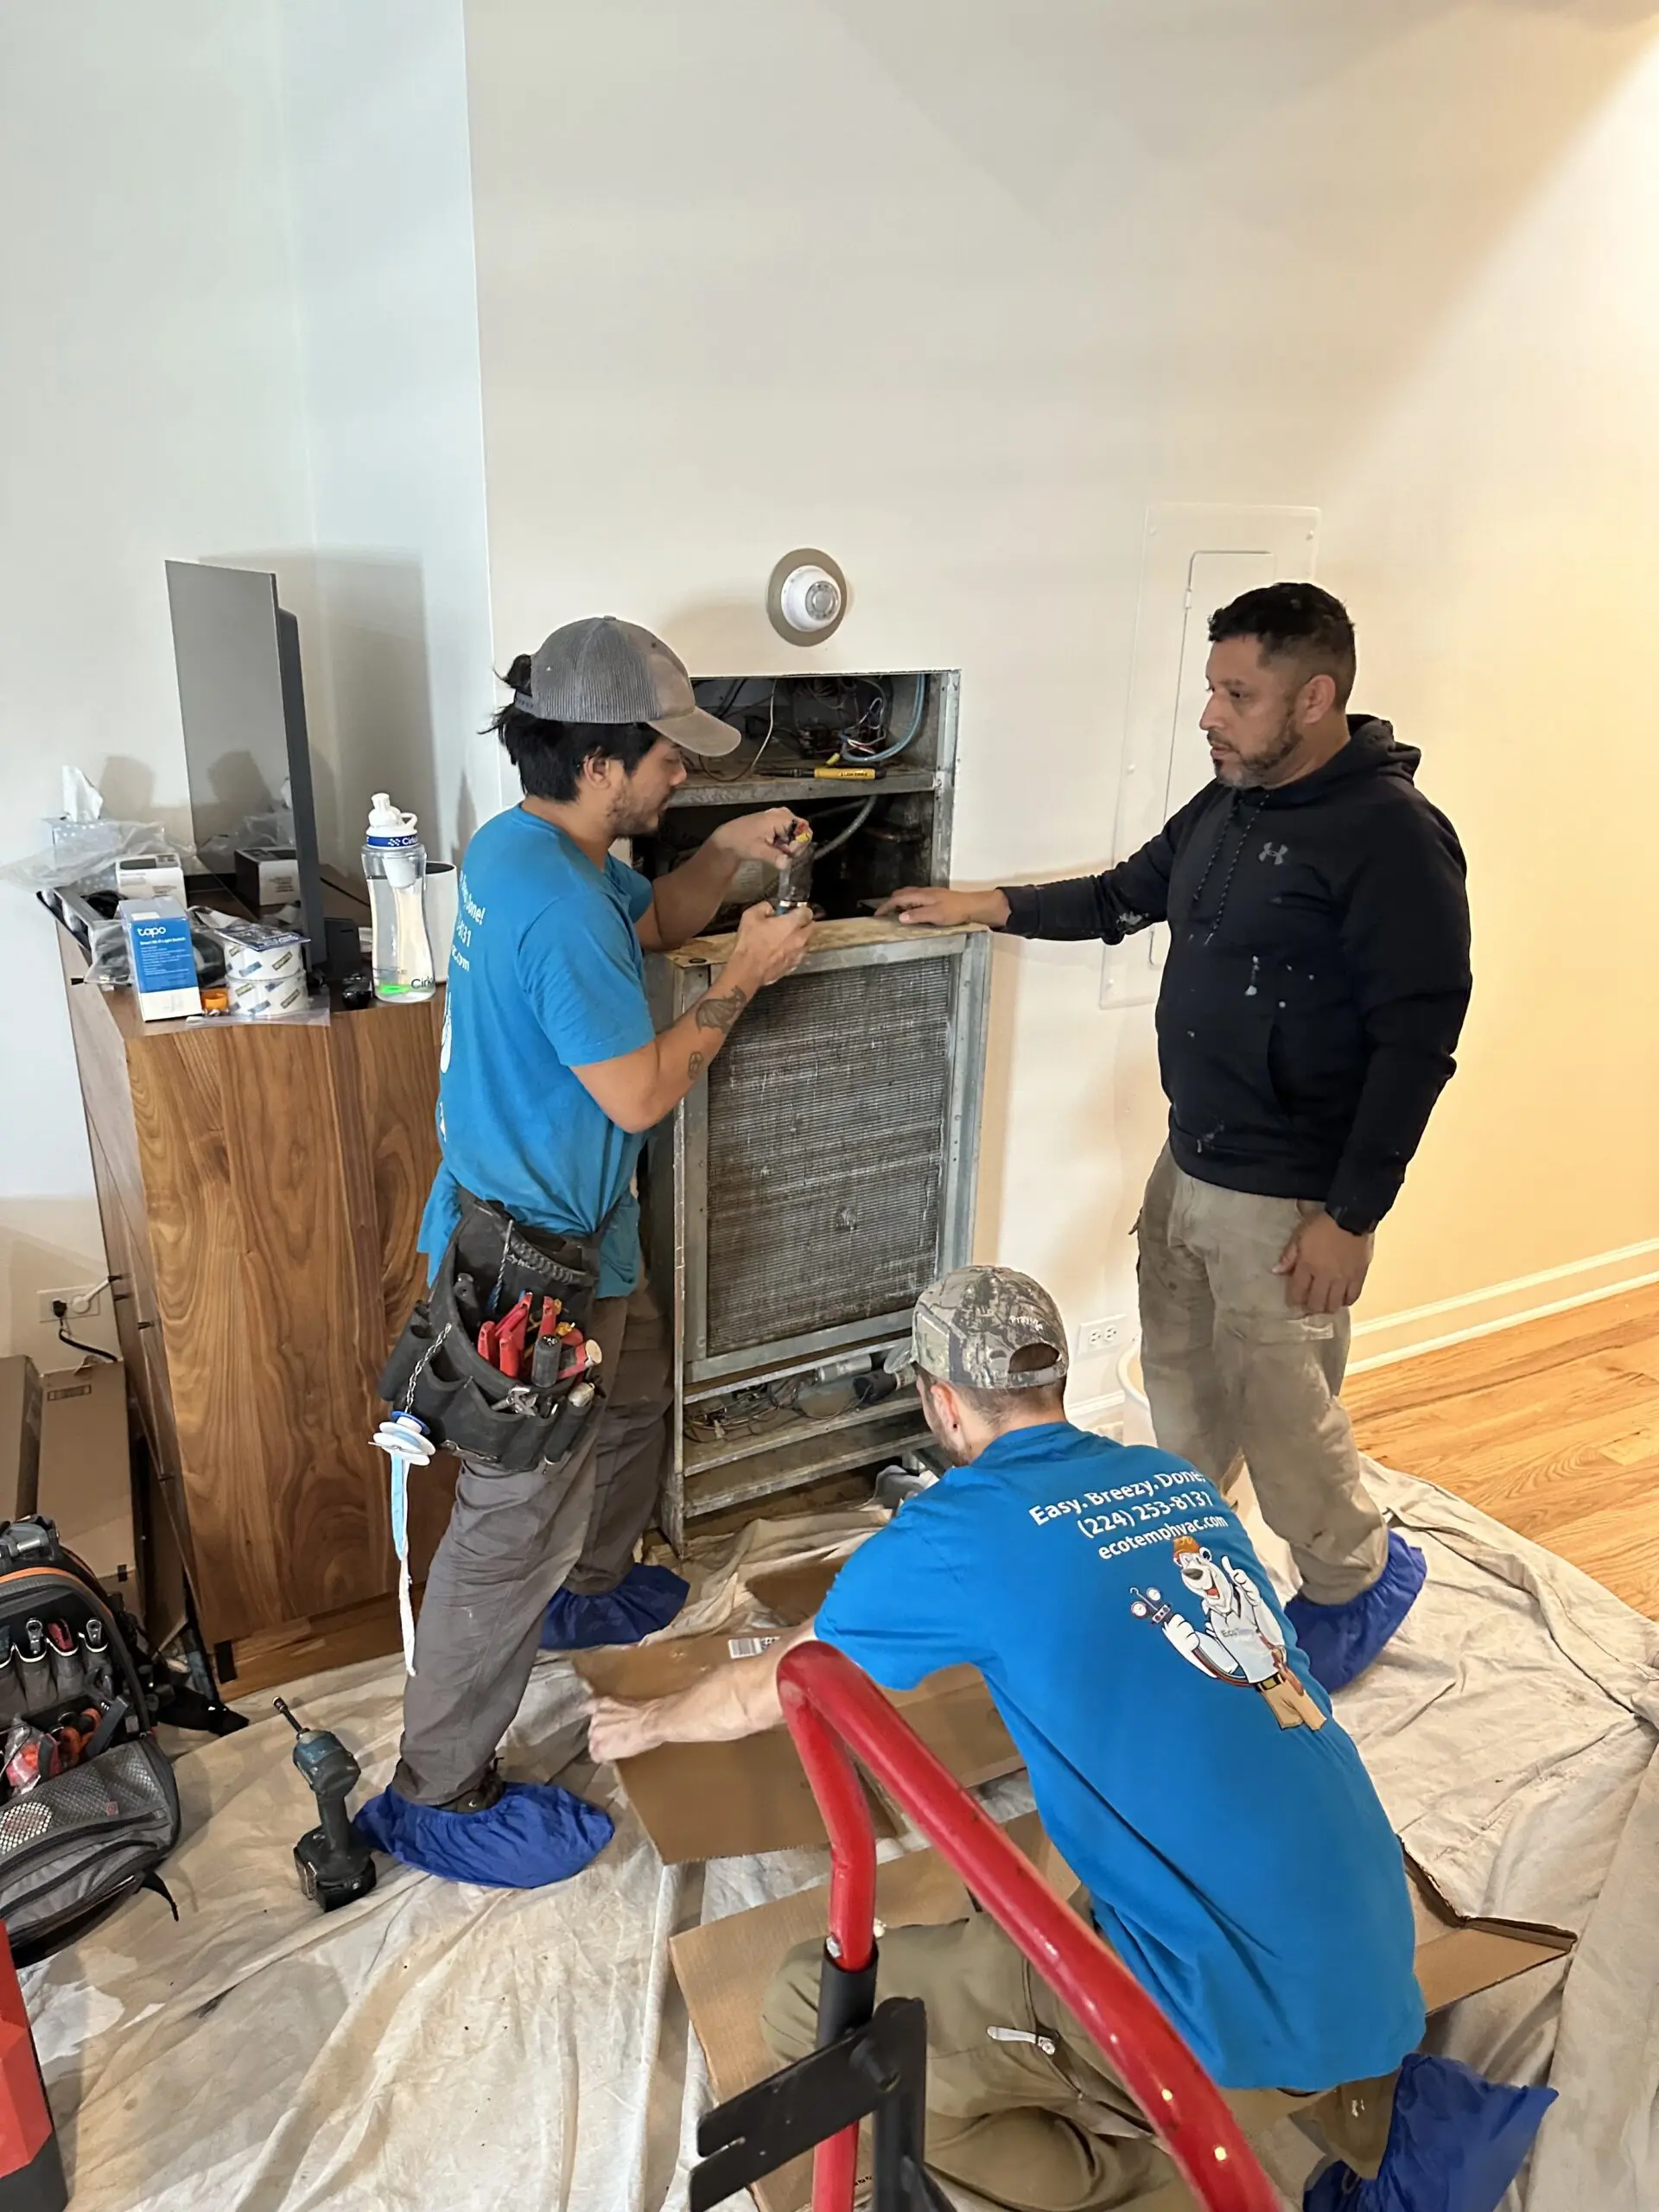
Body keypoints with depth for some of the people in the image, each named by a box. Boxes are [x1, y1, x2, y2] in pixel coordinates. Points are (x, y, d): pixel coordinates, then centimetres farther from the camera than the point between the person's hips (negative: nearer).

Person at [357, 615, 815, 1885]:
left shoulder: (529, 844, 4)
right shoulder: (556, 907, -29)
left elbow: (650, 924, 21)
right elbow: (641, 1095, -24)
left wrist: (727, 855, 4)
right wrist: (744, 981, -14)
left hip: (572, 1231, 11)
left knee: (637, 1404, 29)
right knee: (519, 1519, 1)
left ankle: (590, 1592, 54)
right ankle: (437, 1795, 18)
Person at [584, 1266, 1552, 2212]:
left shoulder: (959, 1532, -9)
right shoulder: (1182, 1482, 9)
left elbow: (771, 1689, 8)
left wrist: (648, 1722, 28)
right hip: (1378, 1969, 7)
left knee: (813, 2007, 1)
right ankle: (1376, 2102, 17)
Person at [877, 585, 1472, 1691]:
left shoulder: (1394, 835, -19)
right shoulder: (1228, 805, 6)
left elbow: (1417, 1039, -20)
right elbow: (1128, 894, 22)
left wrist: (1351, 1214, -20)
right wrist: (994, 906, 12)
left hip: (1287, 1199, -8)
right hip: (1188, 1165, 8)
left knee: (1280, 1407, 6)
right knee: (1183, 1379, 21)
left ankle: (1361, 1579, 32)